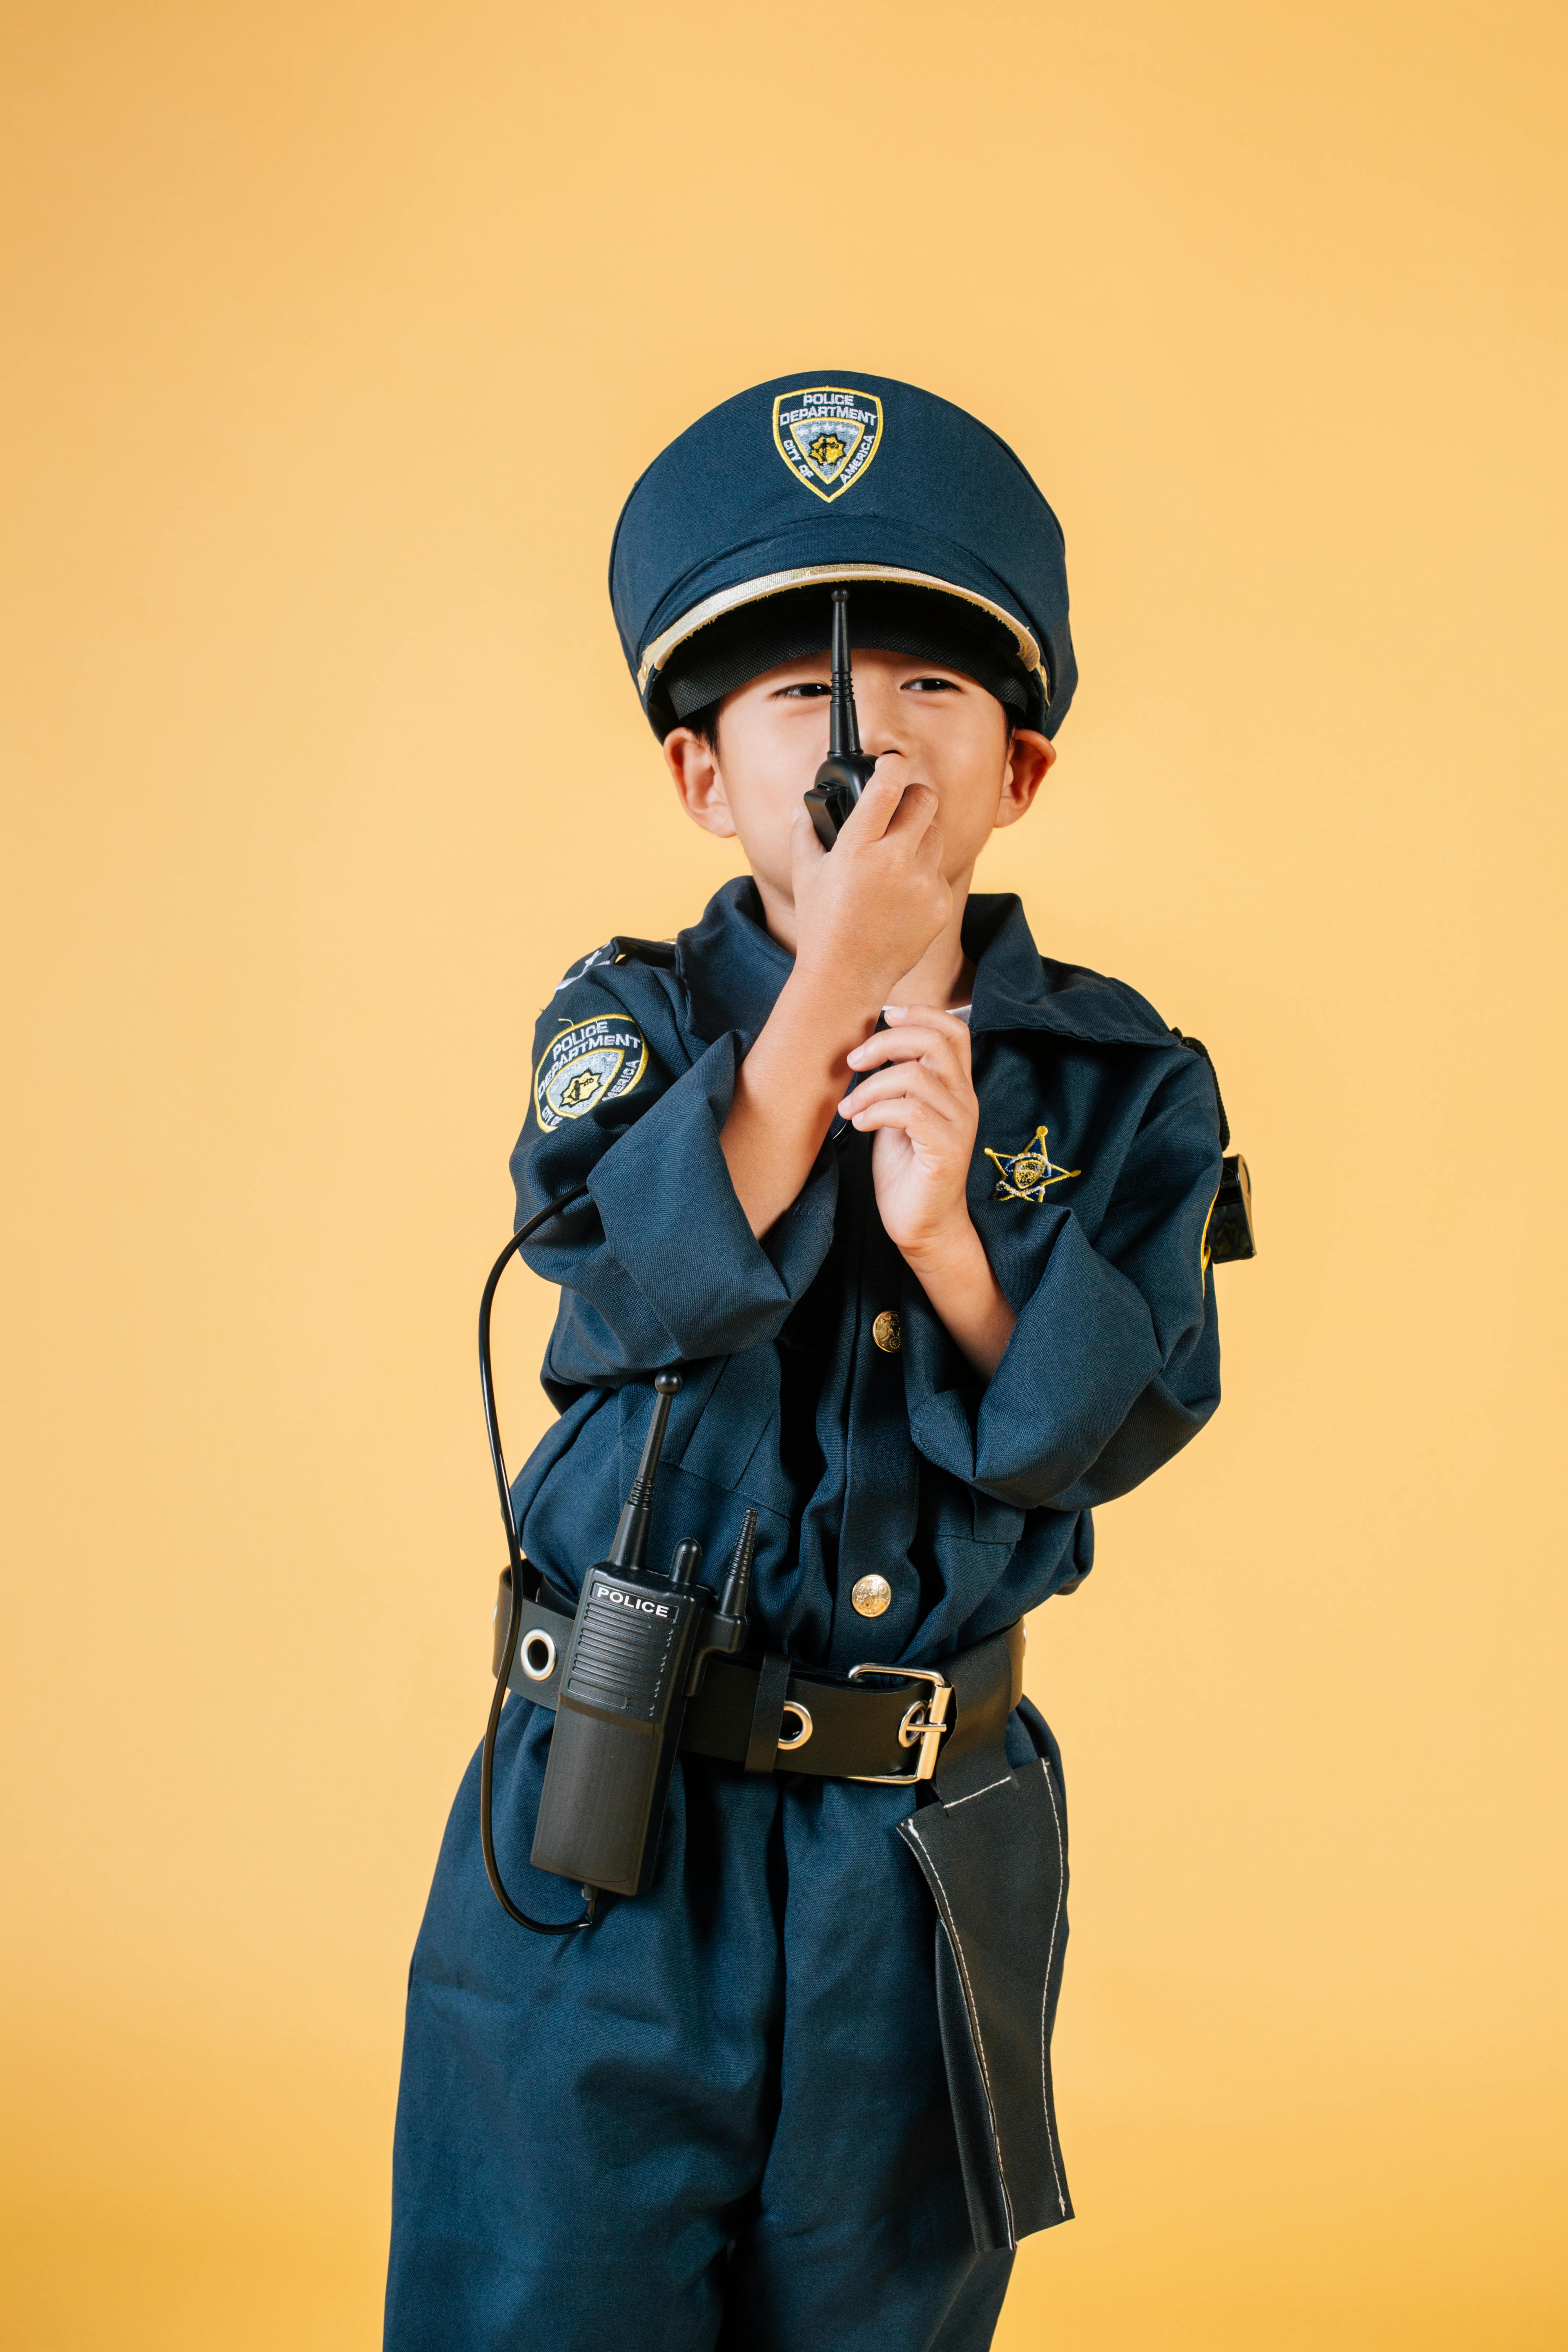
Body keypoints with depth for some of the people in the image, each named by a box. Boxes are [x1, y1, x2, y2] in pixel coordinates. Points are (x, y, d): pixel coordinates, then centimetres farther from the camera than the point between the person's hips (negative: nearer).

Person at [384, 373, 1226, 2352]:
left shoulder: (1118, 1078, 0)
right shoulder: (632, 1019, -2)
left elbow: (1113, 1427, -8)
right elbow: (641, 1285, -21)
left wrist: (949, 1232, -25)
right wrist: (832, 981, -24)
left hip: (929, 1849, 2)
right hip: (608, 1822, -1)